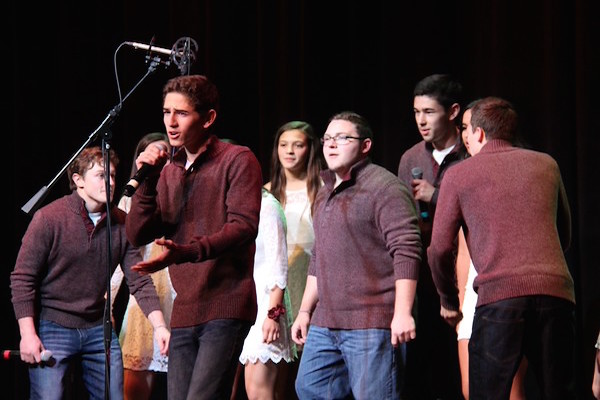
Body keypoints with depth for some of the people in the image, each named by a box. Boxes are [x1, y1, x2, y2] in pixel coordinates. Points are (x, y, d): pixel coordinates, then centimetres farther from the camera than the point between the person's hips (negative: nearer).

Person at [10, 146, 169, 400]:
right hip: (53, 329, -4)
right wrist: (27, 334, -14)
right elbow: (22, 279, -9)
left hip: (98, 329, 5)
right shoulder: (48, 218, -11)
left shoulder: (121, 224, 1)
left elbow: (139, 281, 1)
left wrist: (158, 325, -12)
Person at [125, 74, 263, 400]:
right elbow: (138, 235, 9)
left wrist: (184, 252, -28)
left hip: (226, 308, -7)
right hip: (184, 313, 7)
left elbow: (243, 226, -16)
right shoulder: (168, 171, 16)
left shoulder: (237, 161, -2)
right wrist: (146, 180, -5)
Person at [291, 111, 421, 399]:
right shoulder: (325, 195, 22)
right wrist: (305, 311, 25)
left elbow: (406, 251, -15)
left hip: (371, 324, -9)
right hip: (324, 325, 9)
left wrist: (402, 312, -22)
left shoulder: (384, 187, -8)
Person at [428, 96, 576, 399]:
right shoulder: (546, 164, 20)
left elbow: (440, 249, 7)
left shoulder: (459, 175, 11)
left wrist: (449, 301, 21)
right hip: (556, 292, 3)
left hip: (498, 296, -3)